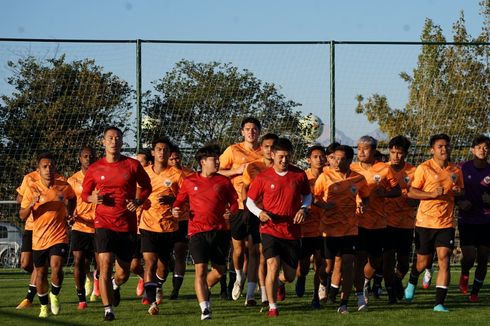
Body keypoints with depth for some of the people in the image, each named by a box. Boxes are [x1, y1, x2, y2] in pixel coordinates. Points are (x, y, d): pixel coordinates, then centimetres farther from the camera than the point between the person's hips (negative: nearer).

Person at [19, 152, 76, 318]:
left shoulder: (64, 187, -4)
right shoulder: (32, 189, -8)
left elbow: (72, 199, 21)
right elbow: (22, 215, -9)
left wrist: (69, 214, 6)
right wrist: (32, 204, -27)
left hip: (59, 236, -1)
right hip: (39, 238, 1)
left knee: (56, 268, -20)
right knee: (41, 274, 10)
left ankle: (54, 295, 8)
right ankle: (44, 306, 30)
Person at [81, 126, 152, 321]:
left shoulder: (132, 165, 1)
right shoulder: (95, 169, 2)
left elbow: (147, 187, 13)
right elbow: (84, 194, 12)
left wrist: (138, 201, -6)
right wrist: (93, 198, -10)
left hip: (127, 225, 1)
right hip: (104, 224, -1)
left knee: (123, 273, 9)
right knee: (105, 265, -17)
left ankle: (115, 287, 46)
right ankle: (108, 310, -8)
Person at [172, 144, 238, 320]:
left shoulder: (223, 181, 7)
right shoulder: (189, 181, 5)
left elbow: (234, 200, 12)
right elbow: (180, 199, 15)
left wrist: (231, 211, -9)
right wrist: (176, 209, -5)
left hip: (219, 231, 2)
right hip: (198, 231, -2)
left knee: (220, 270, 9)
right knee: (200, 269, -12)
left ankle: (204, 289, 40)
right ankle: (204, 309, -9)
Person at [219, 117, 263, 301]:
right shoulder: (233, 151, 4)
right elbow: (217, 172, 2)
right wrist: (237, 170, -10)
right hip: (238, 205, -1)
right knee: (238, 247, 4)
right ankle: (239, 276, 30)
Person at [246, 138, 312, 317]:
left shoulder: (300, 175, 1)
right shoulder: (263, 178, -4)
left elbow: (308, 195, 16)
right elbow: (250, 200, 5)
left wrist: (304, 208, -4)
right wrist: (260, 212, -14)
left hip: (293, 233, 3)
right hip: (270, 230, -3)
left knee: (290, 275, 9)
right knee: (273, 266, -19)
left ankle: (279, 283, 47)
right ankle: (272, 307, -5)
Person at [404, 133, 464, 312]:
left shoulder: (456, 171, 7)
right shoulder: (424, 168, -5)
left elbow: (461, 194, 21)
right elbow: (411, 192, -7)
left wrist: (458, 192, -4)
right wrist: (432, 194, -21)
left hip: (446, 222, 2)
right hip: (425, 222, -2)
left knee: (444, 260, -10)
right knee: (423, 262, 9)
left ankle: (439, 303, -8)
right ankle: (412, 283, 43)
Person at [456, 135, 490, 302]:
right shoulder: (463, 168, -2)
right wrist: (460, 202, -12)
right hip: (467, 219, -2)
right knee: (469, 257, -14)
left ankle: (475, 292, 20)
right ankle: (464, 275, 20)